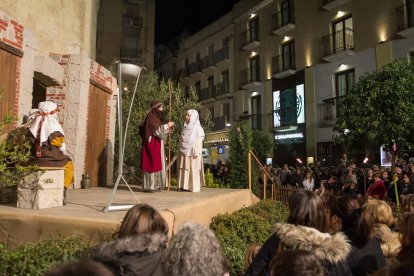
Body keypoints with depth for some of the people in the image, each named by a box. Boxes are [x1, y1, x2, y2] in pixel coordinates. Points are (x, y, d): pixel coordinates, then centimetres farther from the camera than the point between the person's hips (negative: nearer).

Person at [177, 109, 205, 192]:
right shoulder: (186, 127, 14)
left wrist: (196, 152, -19)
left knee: (193, 169, -4)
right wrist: (181, 150, 13)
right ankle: (184, 185, 10)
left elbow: (199, 141, -11)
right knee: (184, 169, 6)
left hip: (192, 153, -7)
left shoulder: (197, 127, -5)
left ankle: (194, 187, 0)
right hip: (184, 152, 7)